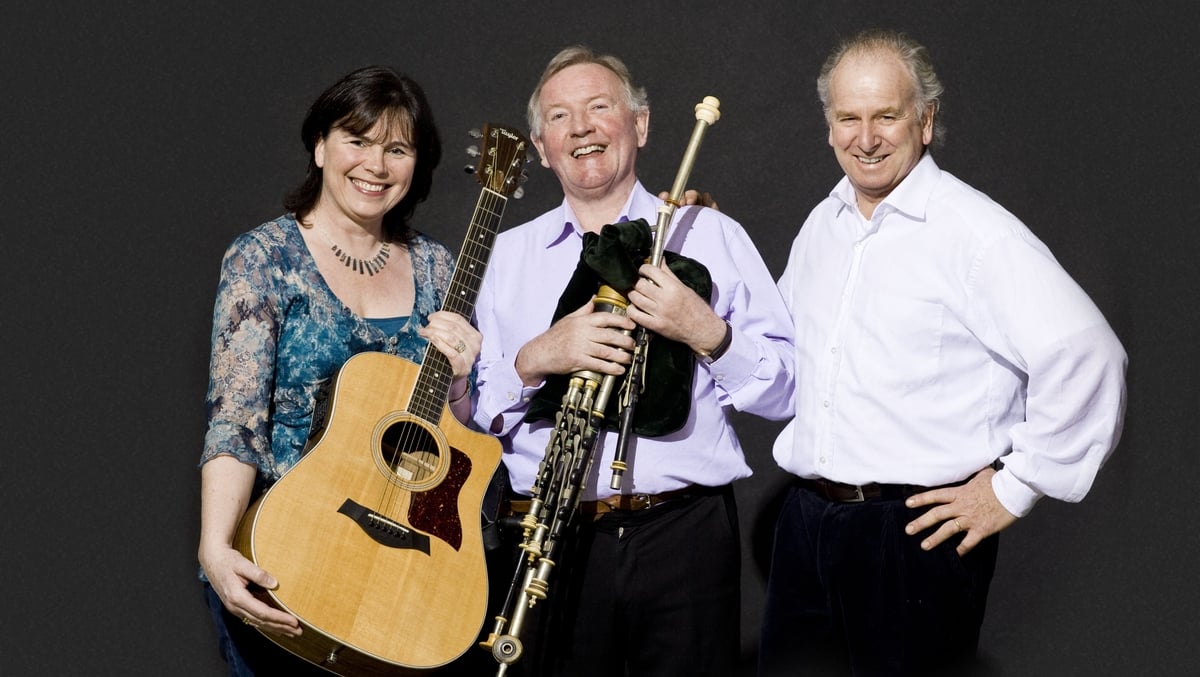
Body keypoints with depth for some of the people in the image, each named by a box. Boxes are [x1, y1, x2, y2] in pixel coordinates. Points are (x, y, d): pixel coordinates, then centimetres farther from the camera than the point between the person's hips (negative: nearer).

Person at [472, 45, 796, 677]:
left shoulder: (712, 235, 6)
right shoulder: (506, 256, 11)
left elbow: (785, 391, 2)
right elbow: (466, 412, 4)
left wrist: (707, 333, -14)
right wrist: (535, 359, -13)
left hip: (685, 533, -1)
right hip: (550, 541, 1)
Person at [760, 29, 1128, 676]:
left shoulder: (973, 229, -12)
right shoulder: (821, 225, 11)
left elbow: (1086, 356, -21)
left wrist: (1013, 489, -16)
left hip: (918, 532, -6)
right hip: (804, 521, 7)